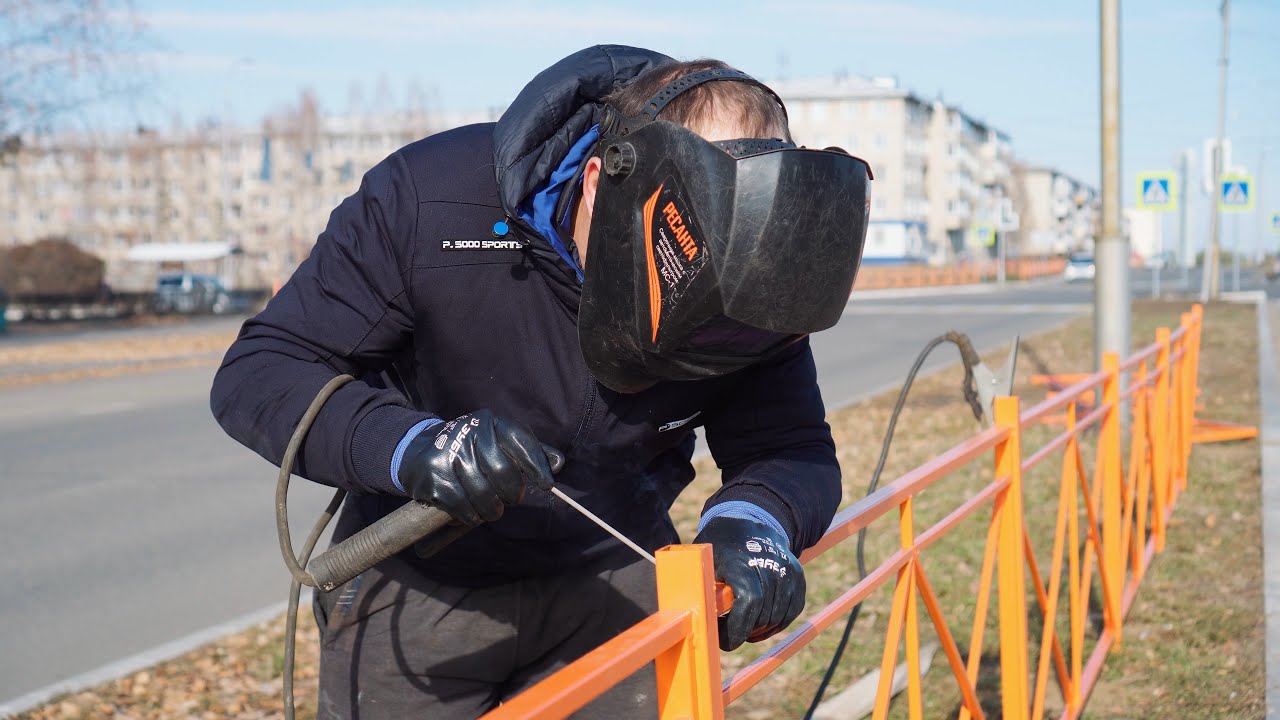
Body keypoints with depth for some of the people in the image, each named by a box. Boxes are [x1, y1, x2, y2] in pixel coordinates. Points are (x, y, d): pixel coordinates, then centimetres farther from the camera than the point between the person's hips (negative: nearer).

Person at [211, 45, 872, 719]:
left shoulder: (747, 272, -20)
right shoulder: (428, 200, -27)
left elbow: (795, 448, -12)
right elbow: (255, 373, -23)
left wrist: (752, 523, -37)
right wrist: (411, 447, -41)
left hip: (615, 578, 2)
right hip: (419, 581, -1)